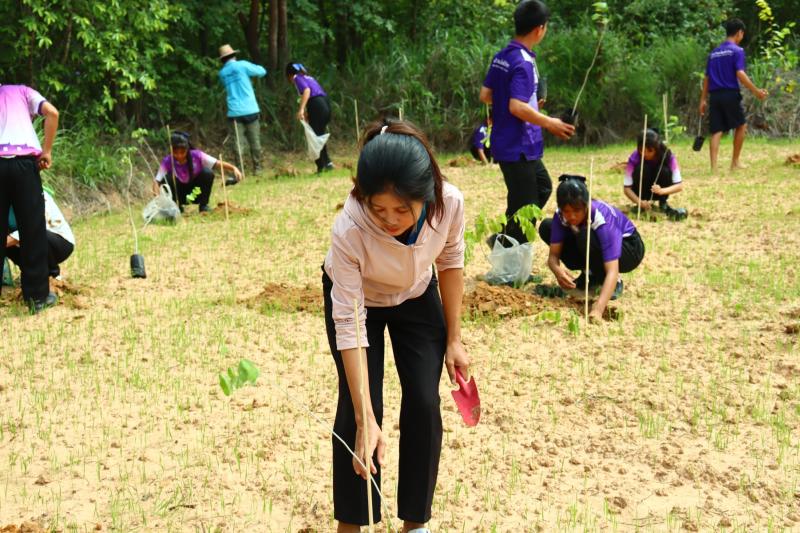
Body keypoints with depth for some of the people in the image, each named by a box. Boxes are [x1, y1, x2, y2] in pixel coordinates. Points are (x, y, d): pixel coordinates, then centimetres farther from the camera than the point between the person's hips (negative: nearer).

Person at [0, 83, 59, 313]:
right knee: (33, 230, 5)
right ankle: (37, 295, 8)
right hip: (23, 161, -1)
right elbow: (52, 112, 3)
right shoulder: (22, 91, 21)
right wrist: (46, 151, 5)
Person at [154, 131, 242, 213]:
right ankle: (177, 206, -6)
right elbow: (157, 181, -27)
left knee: (208, 173, -27)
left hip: (196, 194, 0)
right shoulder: (167, 162, -21)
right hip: (180, 194, 0)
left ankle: (203, 206, -9)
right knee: (168, 178, -30)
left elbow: (218, 163, -27)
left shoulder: (196, 155, -21)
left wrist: (234, 168, -44)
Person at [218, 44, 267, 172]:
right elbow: (262, 71, 6)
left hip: (234, 112, 2)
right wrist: (253, 69, 24)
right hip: (250, 110, -2)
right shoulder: (242, 65, -2)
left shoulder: (222, 73, 10)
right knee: (255, 141, 6)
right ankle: (257, 168, 10)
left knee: (238, 142, 0)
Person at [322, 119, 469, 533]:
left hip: (417, 298, 2)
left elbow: (450, 263, -11)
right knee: (356, 410, -8)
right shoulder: (349, 230, -40)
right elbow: (350, 326, -35)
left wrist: (453, 339, -5)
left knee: (424, 406, -4)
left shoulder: (449, 203, -34)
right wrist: (366, 420, -36)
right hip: (356, 298, -2)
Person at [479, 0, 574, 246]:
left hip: (506, 142, 10)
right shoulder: (523, 62, -21)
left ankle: (504, 240, 22)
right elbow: (517, 107, -28)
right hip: (518, 147, -10)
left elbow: (485, 95, 13)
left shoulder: (501, 57, 6)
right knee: (524, 207, 0)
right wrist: (550, 123, -17)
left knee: (543, 187, 23)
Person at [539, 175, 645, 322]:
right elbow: (554, 255, -21)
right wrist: (557, 270, -47)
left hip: (629, 248, -6)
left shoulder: (602, 218, -38)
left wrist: (598, 309, -58)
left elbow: (612, 271, -45)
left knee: (586, 237, -38)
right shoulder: (561, 215, -23)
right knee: (546, 227, -10)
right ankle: (590, 274, 3)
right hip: (599, 244, 6)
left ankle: (615, 283, -11)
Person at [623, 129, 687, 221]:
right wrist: (639, 202, -41)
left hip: (659, 192, 1)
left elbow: (679, 185, -24)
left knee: (665, 171, -29)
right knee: (641, 169, -29)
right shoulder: (635, 158, -24)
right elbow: (626, 187, -24)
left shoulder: (668, 156, -23)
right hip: (643, 192, 0)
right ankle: (643, 205, -11)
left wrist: (662, 191, -43)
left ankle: (663, 204, -7)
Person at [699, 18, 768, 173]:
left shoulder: (714, 52, 16)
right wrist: (756, 91, -11)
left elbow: (706, 78, 15)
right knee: (741, 125, 14)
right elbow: (740, 74, -14)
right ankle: (735, 162, 15)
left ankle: (713, 166, -8)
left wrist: (703, 100, 17)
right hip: (730, 95, -5)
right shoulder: (737, 50, -3)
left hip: (714, 96, 5)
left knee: (716, 131, 2)